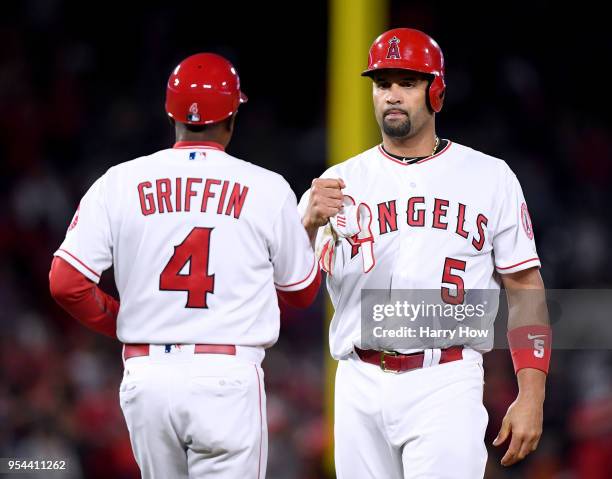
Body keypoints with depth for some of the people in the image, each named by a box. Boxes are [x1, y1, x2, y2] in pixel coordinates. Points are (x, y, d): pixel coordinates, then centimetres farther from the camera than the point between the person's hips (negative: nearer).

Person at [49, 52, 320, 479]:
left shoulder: (119, 183, 3)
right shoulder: (267, 189, 0)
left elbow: (66, 283, -2)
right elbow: (303, 292, 12)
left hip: (146, 375, 3)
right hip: (227, 379, -3)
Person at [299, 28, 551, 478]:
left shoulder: (490, 177, 6)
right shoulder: (339, 184, 8)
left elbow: (525, 288, 6)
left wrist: (531, 395, -4)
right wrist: (309, 222, -21)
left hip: (445, 389, -2)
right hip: (360, 387, 2)